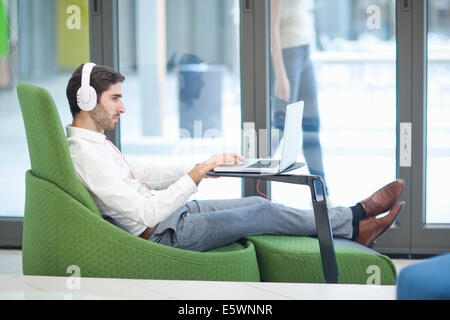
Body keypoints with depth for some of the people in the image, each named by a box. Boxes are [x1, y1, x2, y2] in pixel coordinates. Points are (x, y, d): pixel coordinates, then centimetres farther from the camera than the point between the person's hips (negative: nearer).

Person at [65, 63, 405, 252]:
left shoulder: (94, 141, 8)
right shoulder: (86, 154, -25)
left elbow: (142, 173, 18)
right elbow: (144, 214, -29)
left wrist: (207, 167, 11)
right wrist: (195, 176, -25)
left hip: (170, 211, 10)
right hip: (164, 233, -10)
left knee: (260, 204, 8)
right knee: (265, 213, -6)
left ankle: (351, 225, 15)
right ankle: (354, 220, 10)